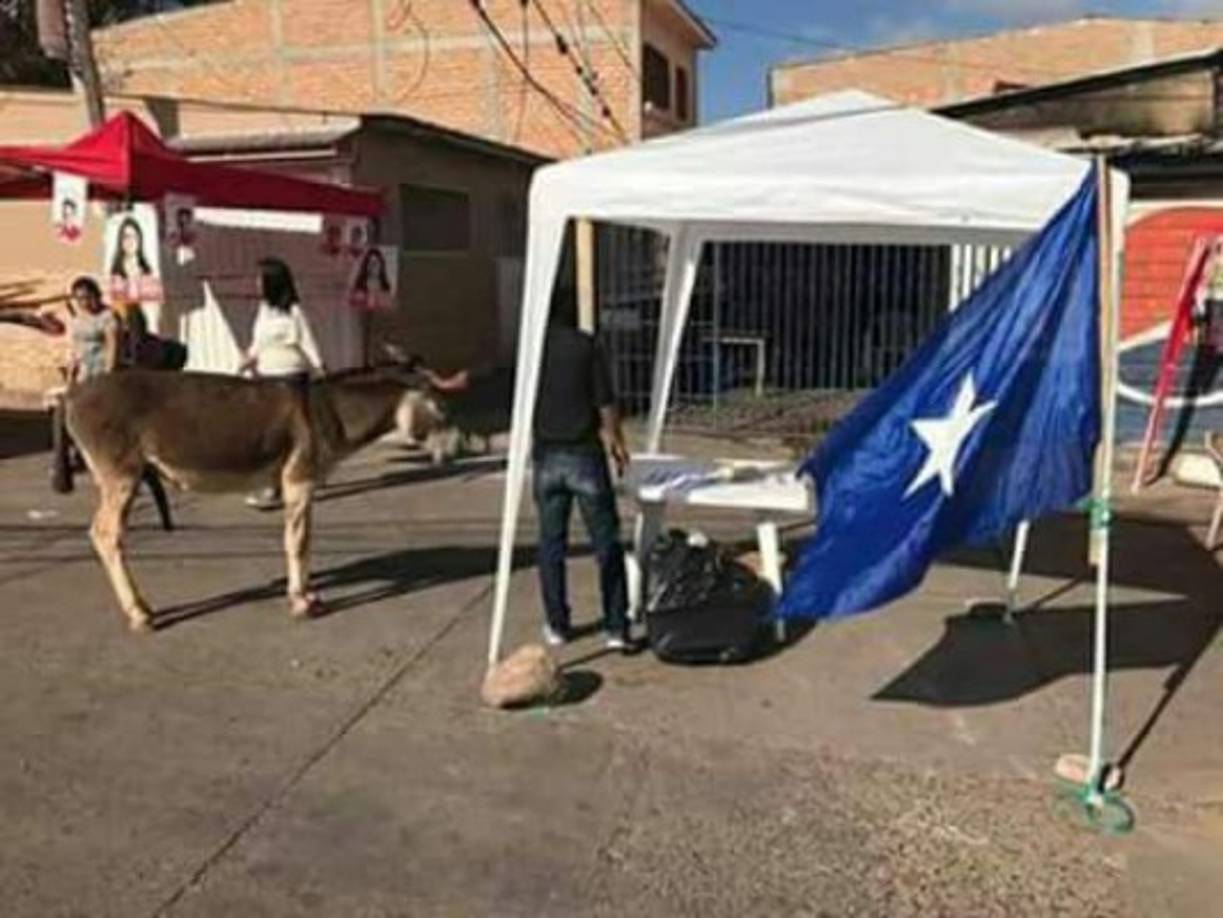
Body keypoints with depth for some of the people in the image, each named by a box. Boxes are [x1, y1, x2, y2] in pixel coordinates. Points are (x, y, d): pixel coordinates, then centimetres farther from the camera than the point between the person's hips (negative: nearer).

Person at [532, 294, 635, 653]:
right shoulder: (587, 346, -5)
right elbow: (605, 404, -6)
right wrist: (617, 444, 7)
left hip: (546, 457, 3)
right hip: (585, 454, -3)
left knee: (551, 542, 13)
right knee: (606, 542, 3)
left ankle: (557, 625, 20)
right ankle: (616, 627, 1)